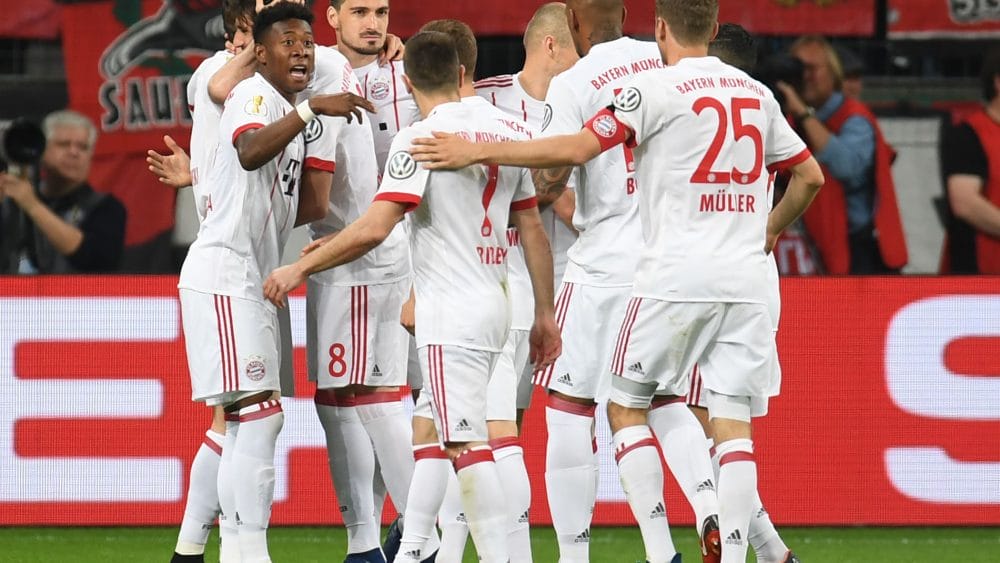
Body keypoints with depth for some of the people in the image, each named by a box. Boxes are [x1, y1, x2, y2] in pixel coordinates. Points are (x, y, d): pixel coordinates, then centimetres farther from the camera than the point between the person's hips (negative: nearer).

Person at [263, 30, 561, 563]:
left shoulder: (420, 139, -12)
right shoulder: (505, 133, 9)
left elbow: (374, 228, -20)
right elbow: (533, 230, 14)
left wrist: (301, 268, -11)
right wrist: (544, 313, 20)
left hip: (451, 313, -8)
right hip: (493, 304, 8)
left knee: (466, 443, -10)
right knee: (430, 431, 17)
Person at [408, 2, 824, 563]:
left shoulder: (657, 89, -5)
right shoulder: (757, 93, 12)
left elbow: (577, 149, -12)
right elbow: (810, 175, 21)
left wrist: (477, 152, -8)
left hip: (676, 279, -5)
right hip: (747, 282, 5)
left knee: (627, 407, 8)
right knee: (733, 425, 3)